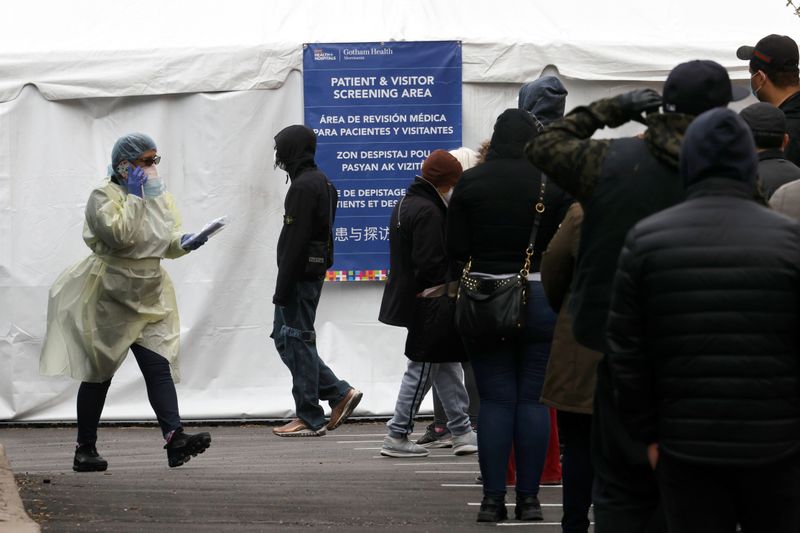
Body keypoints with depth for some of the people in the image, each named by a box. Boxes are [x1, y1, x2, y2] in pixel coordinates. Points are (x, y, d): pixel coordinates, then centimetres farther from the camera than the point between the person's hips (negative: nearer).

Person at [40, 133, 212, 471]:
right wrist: (135, 197, -19)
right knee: (99, 373, 4)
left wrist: (184, 242, -8)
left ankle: (175, 439, -21)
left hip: (149, 296, 5)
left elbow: (166, 243, 13)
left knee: (159, 366, -10)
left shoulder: (160, 195, 10)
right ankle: (85, 449, 14)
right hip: (109, 297, -5)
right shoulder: (104, 196, -11)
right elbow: (120, 235, -26)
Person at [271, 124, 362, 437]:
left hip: (300, 277, -10)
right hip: (313, 273, 10)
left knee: (297, 341, -3)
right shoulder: (322, 183, 16)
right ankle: (339, 393, 14)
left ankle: (309, 419, 2)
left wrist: (282, 288, -20)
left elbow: (296, 241, -21)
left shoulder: (304, 186, -17)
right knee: (284, 336, 15)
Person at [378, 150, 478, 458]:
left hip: (407, 299, 11)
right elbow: (430, 263, -24)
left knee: (447, 365, 14)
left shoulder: (405, 204, 14)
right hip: (427, 305, -11)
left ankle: (462, 432, 17)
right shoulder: (429, 212, -19)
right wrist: (446, 290, -12)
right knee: (422, 369, -3)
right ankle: (397, 437, 2)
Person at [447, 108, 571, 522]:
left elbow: (456, 248, -3)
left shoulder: (470, 182, -3)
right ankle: (528, 496, 5)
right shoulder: (554, 183, -4)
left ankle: (493, 497, 1)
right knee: (533, 399, 5)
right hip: (540, 298, 0)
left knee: (495, 399, 3)